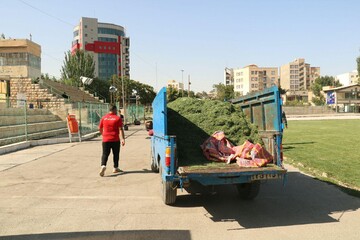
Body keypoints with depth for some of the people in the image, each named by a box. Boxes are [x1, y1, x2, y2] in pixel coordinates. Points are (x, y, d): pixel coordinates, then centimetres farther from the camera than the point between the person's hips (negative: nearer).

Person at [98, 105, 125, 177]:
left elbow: (100, 128, 13)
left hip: (106, 139, 2)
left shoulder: (104, 118, 5)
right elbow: (120, 129, -12)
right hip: (115, 140, -2)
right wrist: (122, 139, -15)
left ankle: (103, 166, -20)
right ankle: (115, 168, 20)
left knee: (105, 154, 3)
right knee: (116, 154, 12)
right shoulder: (118, 118, -5)